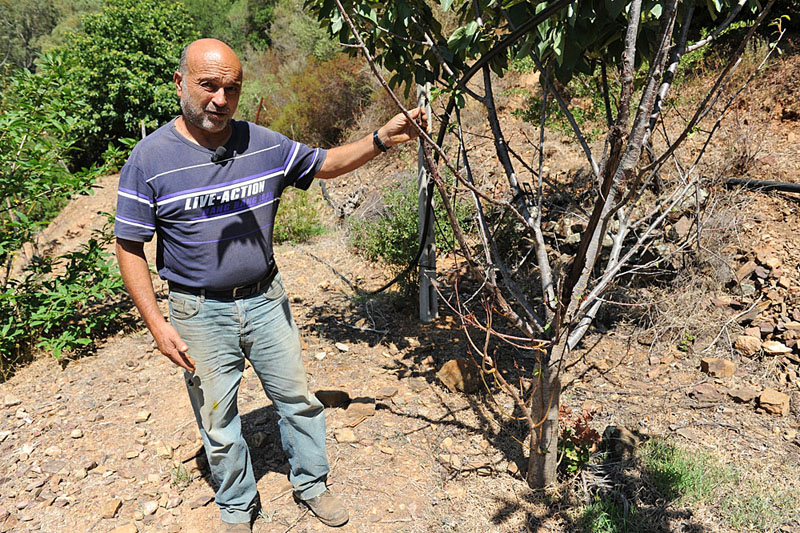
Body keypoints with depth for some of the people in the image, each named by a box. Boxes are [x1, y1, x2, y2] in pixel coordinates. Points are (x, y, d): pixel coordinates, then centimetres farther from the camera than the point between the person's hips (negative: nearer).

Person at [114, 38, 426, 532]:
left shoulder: (265, 144, -4)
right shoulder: (151, 158, -13)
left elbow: (325, 163, 9)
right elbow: (129, 247, -7)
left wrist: (381, 139, -7)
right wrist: (157, 324, -12)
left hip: (266, 300, 3)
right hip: (200, 313, -2)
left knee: (297, 397, 15)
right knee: (218, 421, 13)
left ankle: (311, 482, 39)